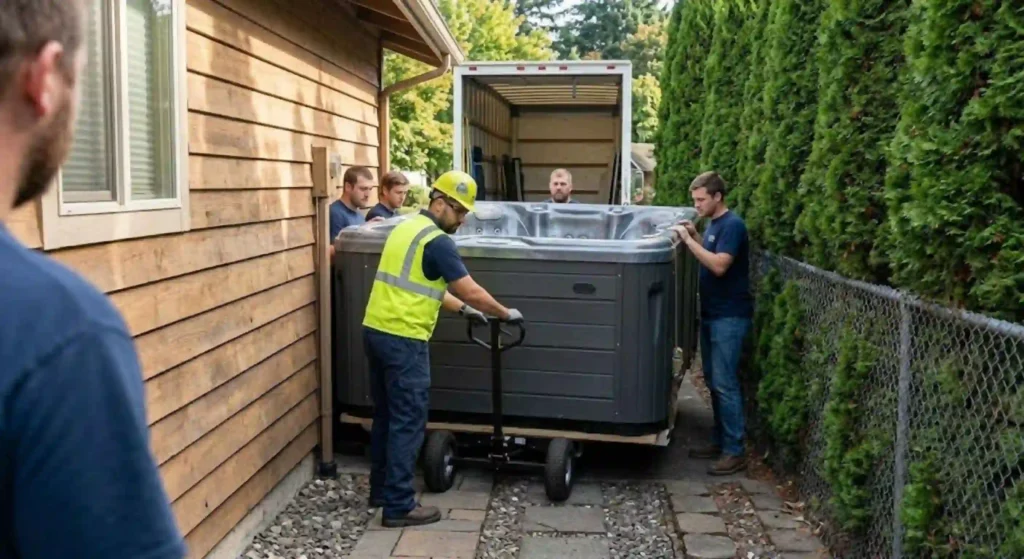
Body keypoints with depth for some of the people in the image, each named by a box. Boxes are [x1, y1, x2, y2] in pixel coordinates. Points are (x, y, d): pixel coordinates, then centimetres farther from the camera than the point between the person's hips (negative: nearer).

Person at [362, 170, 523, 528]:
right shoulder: (437, 242, -13)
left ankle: (381, 490, 28)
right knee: (408, 422, -2)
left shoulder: (406, 229, 16)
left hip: (376, 330, 10)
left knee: (386, 415, 18)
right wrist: (506, 314, 2)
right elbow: (472, 291, -12)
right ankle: (399, 506, 3)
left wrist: (462, 310, 22)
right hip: (403, 339, -10)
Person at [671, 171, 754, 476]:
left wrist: (689, 240, -22)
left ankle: (735, 451, 0)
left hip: (729, 316, -9)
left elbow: (719, 266, -25)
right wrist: (694, 236, 7)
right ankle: (720, 441, 22)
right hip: (711, 313, 9)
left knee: (725, 384, -7)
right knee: (713, 381, 13)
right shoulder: (713, 224, 14)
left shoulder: (732, 225, -15)